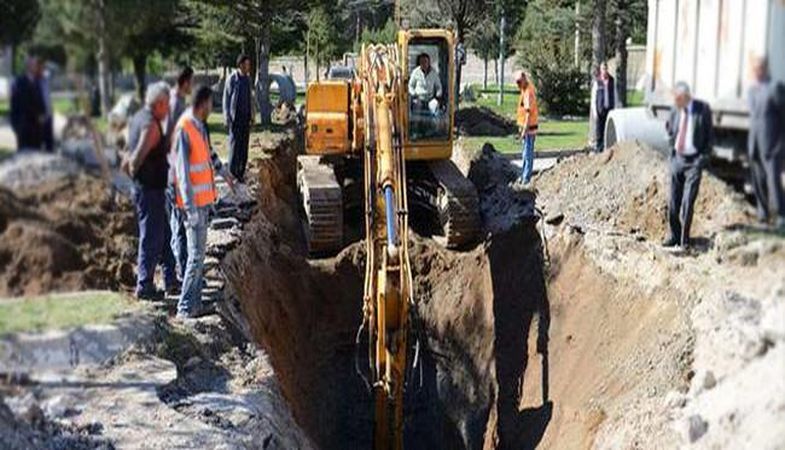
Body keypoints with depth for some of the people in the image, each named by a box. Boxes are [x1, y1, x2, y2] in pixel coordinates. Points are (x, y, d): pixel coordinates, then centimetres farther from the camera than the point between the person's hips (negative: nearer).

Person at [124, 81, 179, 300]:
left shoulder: (138, 118, 10)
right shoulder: (150, 125, -21)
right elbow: (135, 161, -27)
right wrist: (135, 175, -11)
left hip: (151, 189, 10)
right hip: (150, 190, -10)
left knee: (164, 234, 18)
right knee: (151, 238, 1)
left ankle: (171, 281, 27)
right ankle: (144, 286, 11)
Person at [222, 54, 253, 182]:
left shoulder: (247, 79, 11)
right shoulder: (232, 79, -7)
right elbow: (226, 98, -6)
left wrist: (251, 115, 14)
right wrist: (227, 117, -10)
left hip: (245, 116, 6)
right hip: (235, 117, -6)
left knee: (244, 145, 6)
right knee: (234, 144, -6)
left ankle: (241, 172, 13)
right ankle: (232, 172, 0)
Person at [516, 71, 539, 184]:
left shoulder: (528, 92, -21)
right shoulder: (526, 88, 10)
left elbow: (528, 112, -26)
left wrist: (525, 130, -29)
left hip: (529, 128, -10)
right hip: (525, 126, 10)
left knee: (527, 154, -6)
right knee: (526, 152, 19)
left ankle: (526, 178, -3)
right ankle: (524, 175, 29)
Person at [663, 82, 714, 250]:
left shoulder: (703, 110, -6)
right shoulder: (675, 111, 5)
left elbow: (710, 135, -1)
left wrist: (703, 157, -7)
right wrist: (672, 152, 10)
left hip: (694, 161, -4)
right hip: (677, 159, 4)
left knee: (688, 202, -9)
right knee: (673, 202, 5)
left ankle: (684, 239, 2)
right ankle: (674, 236, 19)